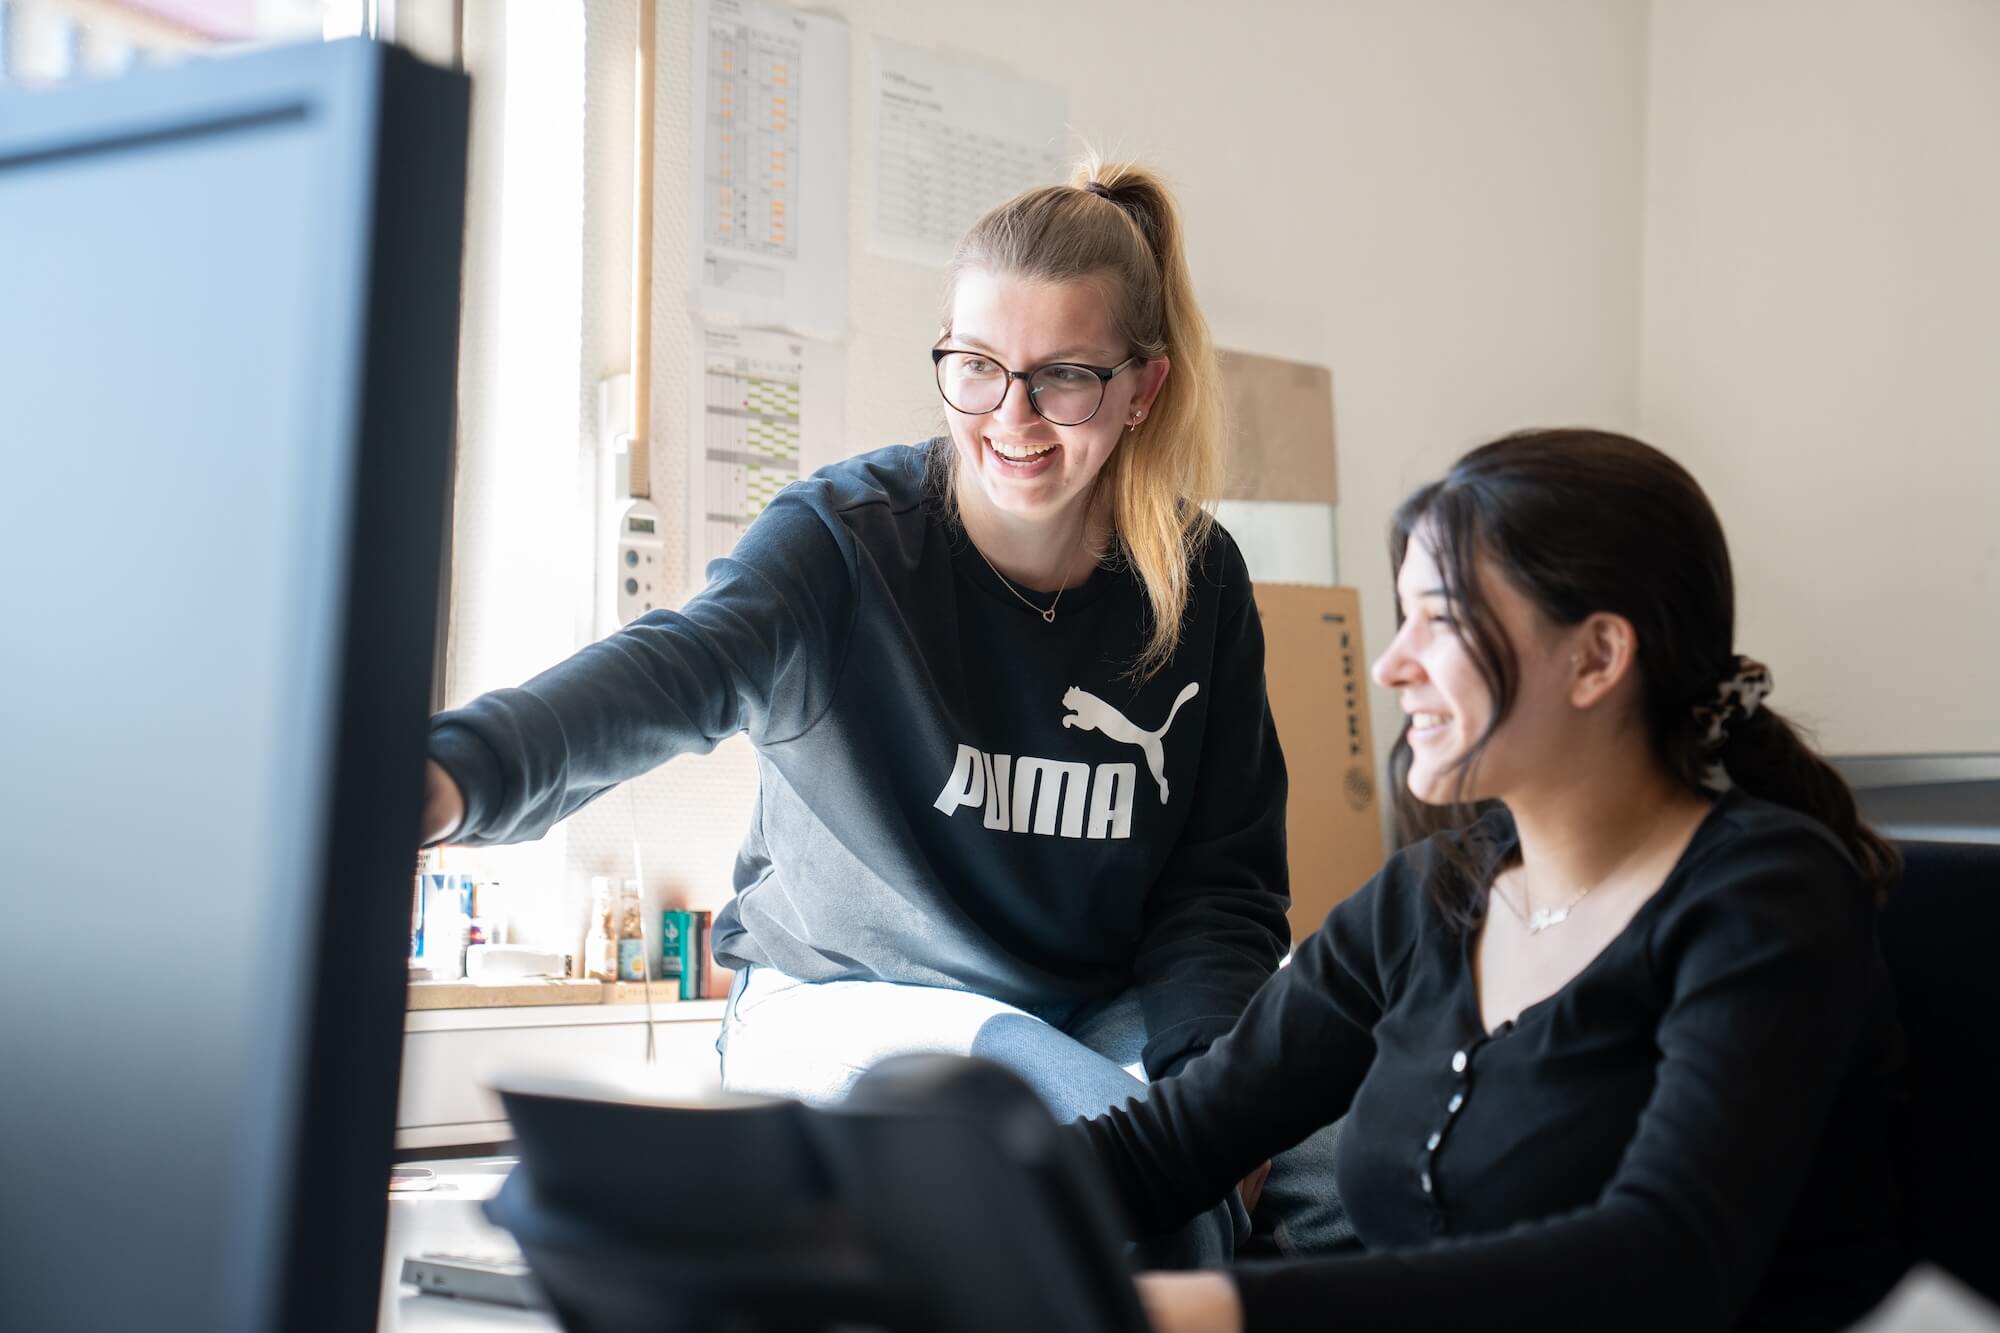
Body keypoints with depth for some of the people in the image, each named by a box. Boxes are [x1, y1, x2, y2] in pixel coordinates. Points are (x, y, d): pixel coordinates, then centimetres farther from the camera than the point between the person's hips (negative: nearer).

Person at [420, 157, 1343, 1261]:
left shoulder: (1198, 581, -1)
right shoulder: (846, 537, -14)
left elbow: (1225, 881, 3)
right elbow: (673, 672, -35)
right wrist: (454, 776, -56)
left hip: (1095, 1027, 3)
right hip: (833, 1007, -3)